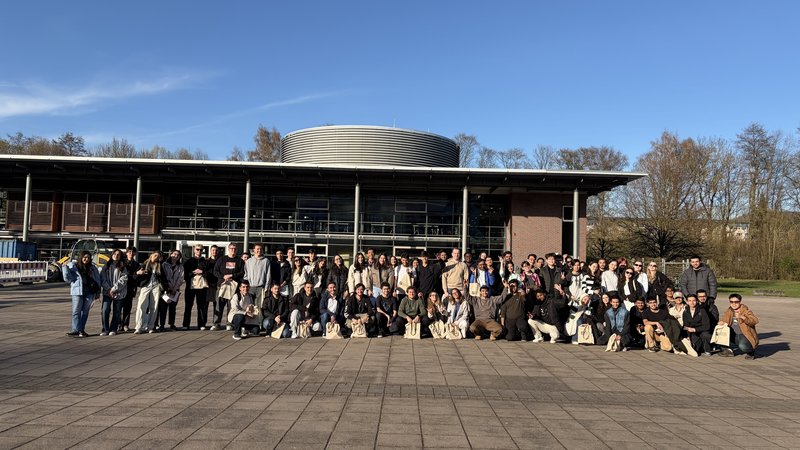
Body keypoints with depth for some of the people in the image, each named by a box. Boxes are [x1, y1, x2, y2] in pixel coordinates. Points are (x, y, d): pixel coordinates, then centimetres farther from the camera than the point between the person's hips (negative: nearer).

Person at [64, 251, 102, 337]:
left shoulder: (93, 268, 12)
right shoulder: (73, 266, 6)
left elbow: (98, 280, 14)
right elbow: (68, 279, 1)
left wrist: (98, 293, 8)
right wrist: (65, 267, -9)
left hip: (89, 292, 2)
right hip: (77, 292, -2)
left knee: (85, 311, 5)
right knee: (76, 311, -3)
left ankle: (81, 329, 11)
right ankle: (75, 329, 0)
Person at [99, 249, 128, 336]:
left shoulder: (122, 267, 3)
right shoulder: (106, 266, 11)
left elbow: (123, 279, -7)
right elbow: (102, 278, 5)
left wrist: (114, 288, -13)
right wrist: (108, 289, -8)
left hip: (118, 292, -1)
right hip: (107, 292, 2)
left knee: (116, 312, 3)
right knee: (105, 310, -9)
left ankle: (113, 329, 14)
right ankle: (105, 330, -1)